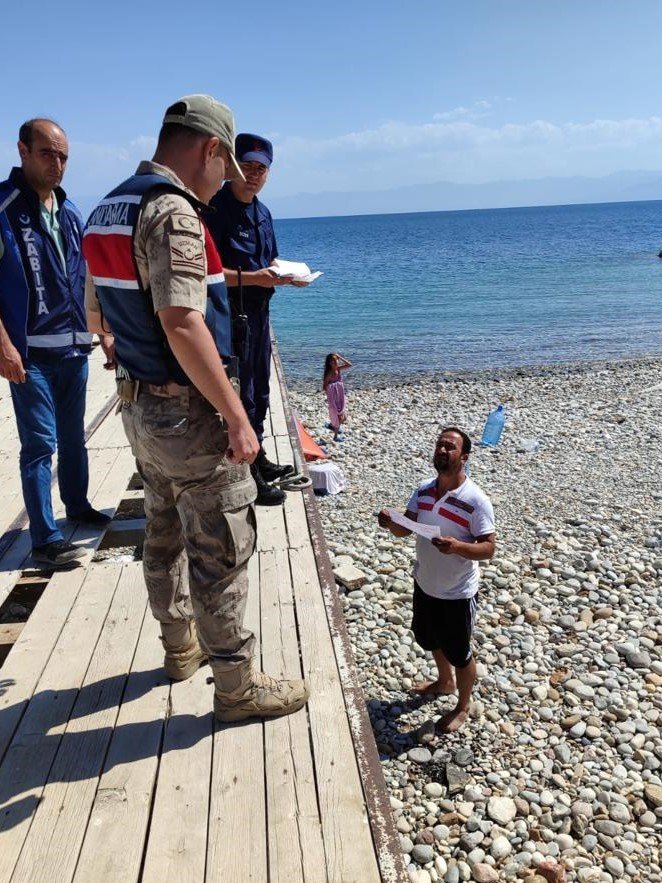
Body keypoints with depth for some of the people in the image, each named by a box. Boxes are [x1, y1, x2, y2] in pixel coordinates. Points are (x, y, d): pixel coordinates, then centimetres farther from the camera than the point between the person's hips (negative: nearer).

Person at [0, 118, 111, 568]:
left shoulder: (69, 211, 11)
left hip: (74, 346, 6)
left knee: (73, 436, 18)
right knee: (40, 444, -4)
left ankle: (78, 505, 35)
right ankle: (45, 538, 4)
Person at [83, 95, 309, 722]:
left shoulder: (107, 211, 11)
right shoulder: (173, 212, -19)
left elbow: (96, 317, 17)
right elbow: (182, 324, -28)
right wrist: (236, 417, -24)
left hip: (140, 406, 10)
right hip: (189, 412, -10)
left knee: (166, 535, 22)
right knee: (221, 552, 2)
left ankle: (180, 646, 40)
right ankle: (237, 687, 16)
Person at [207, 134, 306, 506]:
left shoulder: (262, 212, 13)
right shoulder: (216, 209, -14)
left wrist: (286, 274, 2)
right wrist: (252, 278, -29)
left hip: (258, 312, 9)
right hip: (230, 314, -9)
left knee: (259, 391, 18)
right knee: (239, 394, -3)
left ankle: (258, 460, 34)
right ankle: (246, 477, 8)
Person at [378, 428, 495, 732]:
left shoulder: (476, 501, -24)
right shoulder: (423, 490, -5)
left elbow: (488, 548, -20)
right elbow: (405, 529, 2)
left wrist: (457, 546, -37)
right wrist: (390, 523, -20)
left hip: (457, 593, -6)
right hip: (424, 584, 6)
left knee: (459, 652, 14)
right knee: (431, 640, 28)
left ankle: (462, 708, 39)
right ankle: (445, 682, 56)